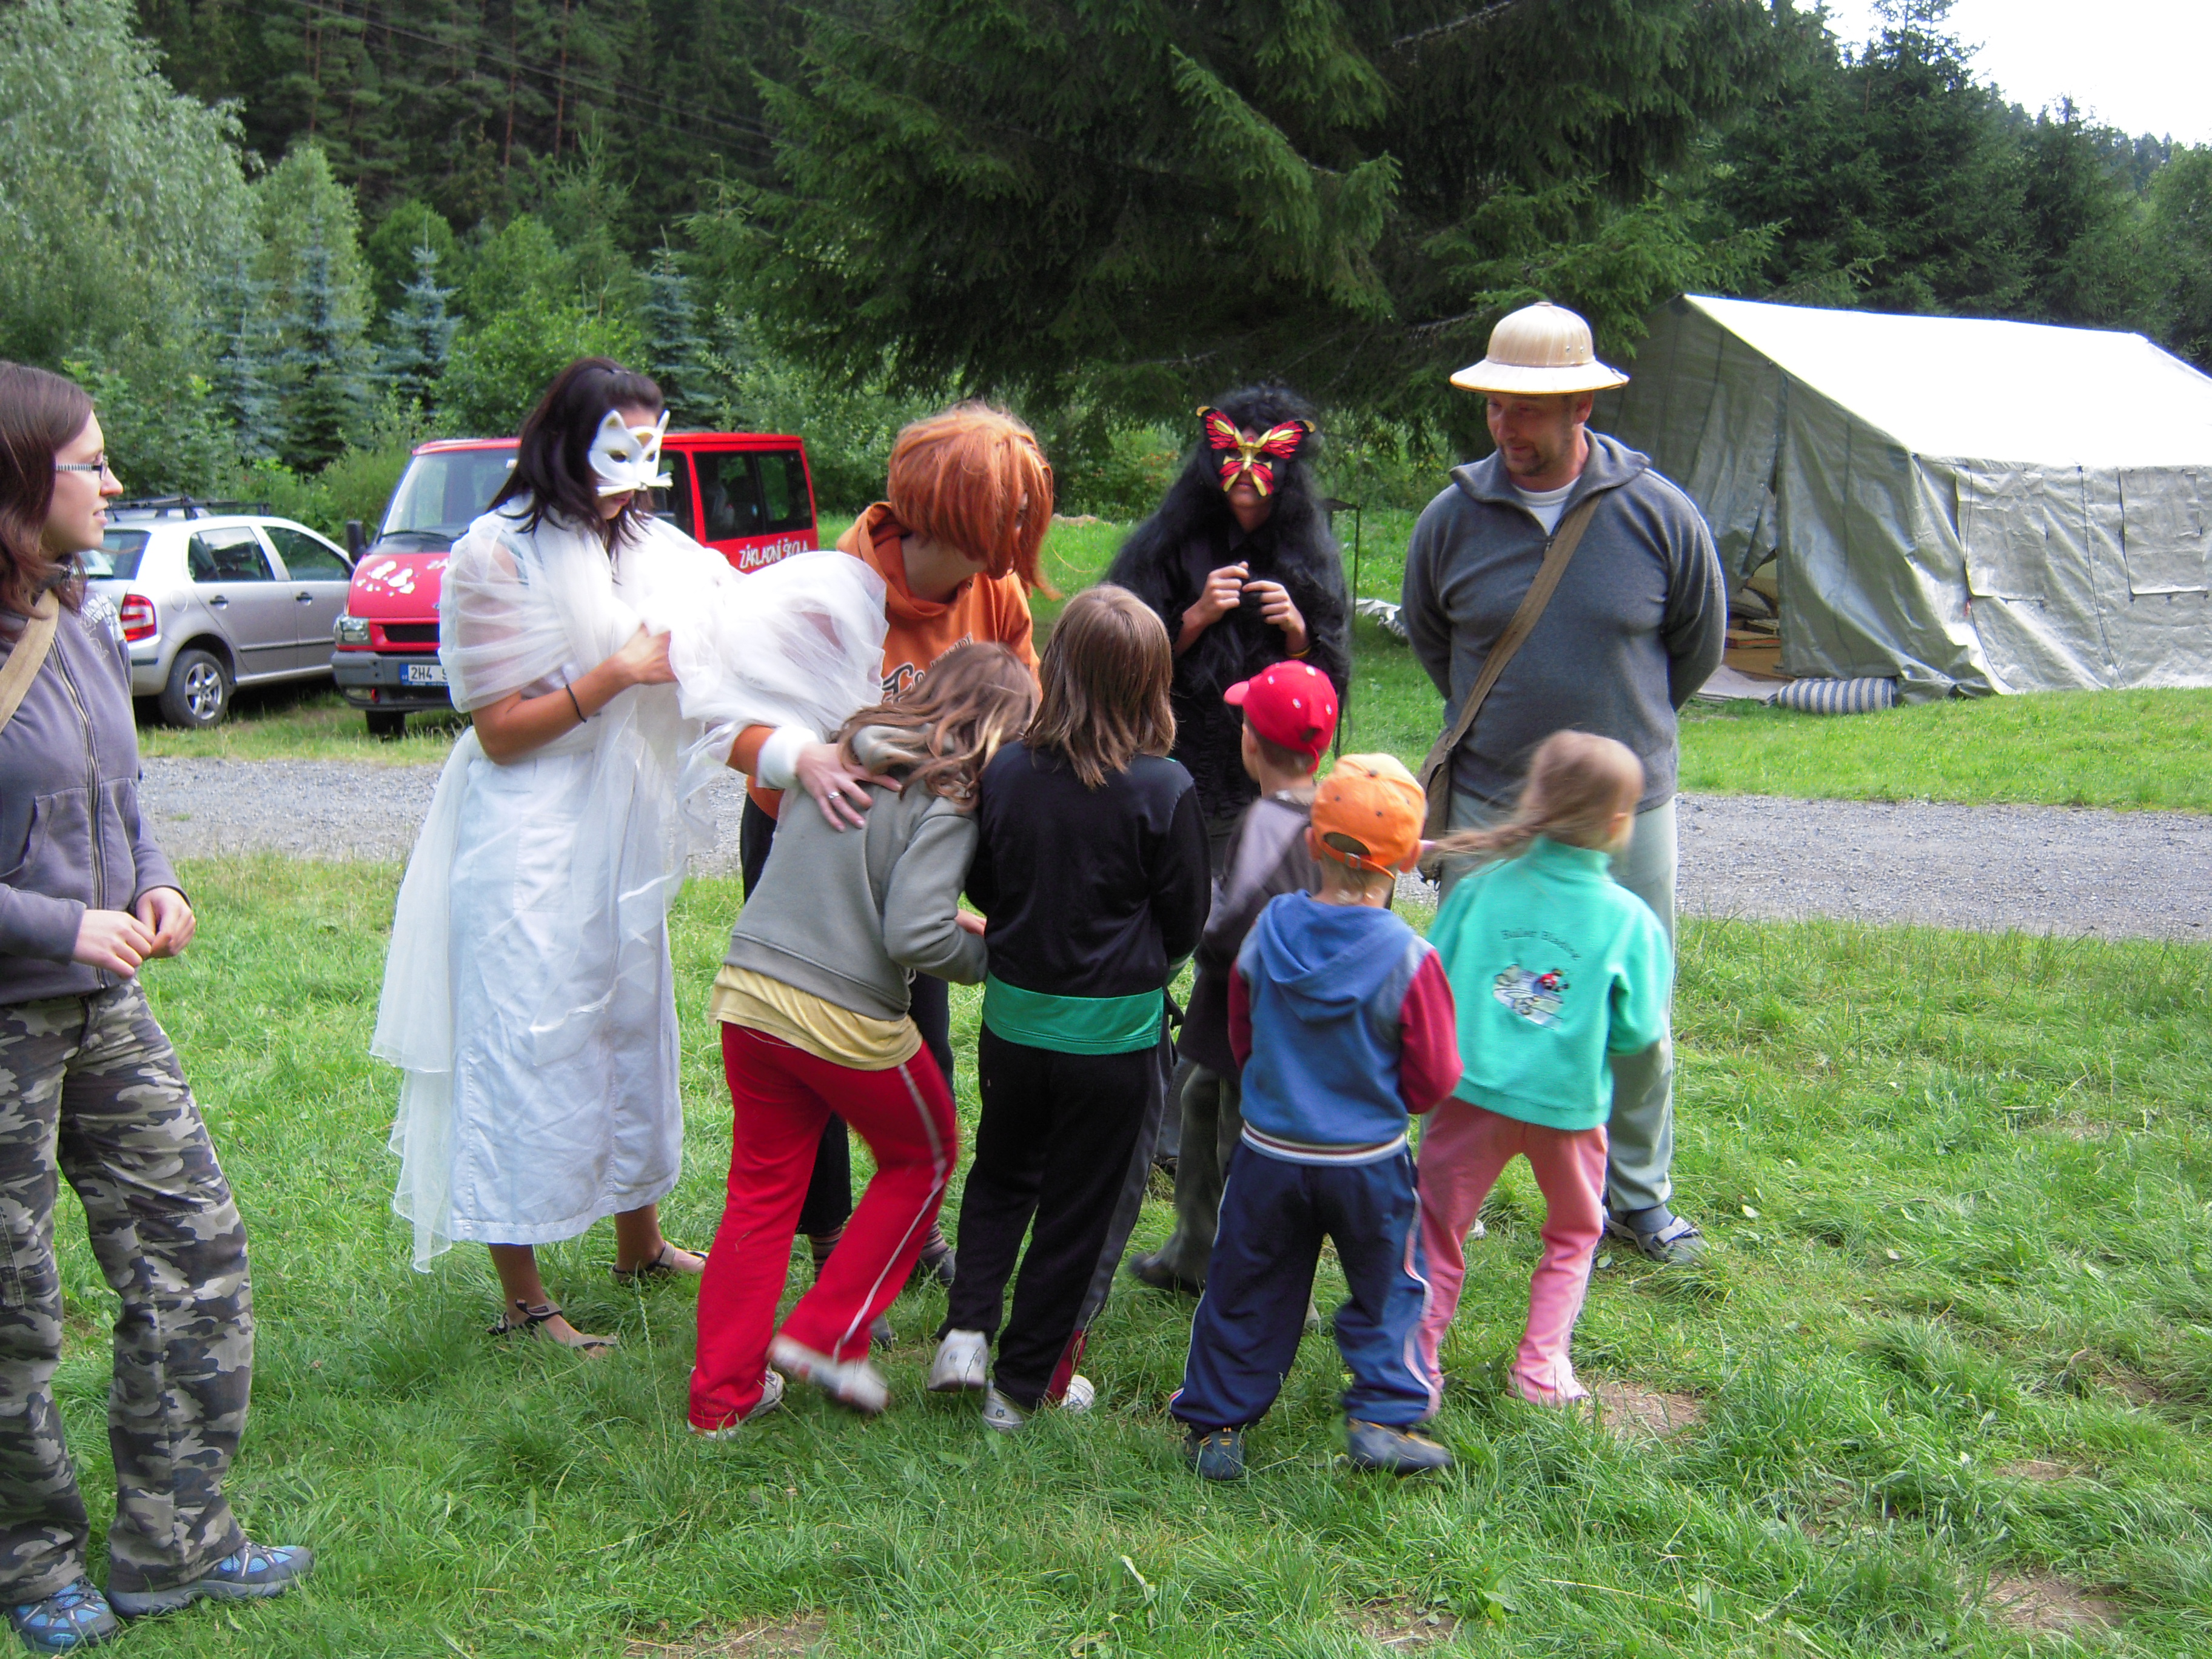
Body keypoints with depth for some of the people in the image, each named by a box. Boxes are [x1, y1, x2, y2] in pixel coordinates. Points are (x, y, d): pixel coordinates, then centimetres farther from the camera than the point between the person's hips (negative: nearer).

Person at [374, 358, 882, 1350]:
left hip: (624, 837, 8)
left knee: (632, 1027, 18)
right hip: (528, 847, -8)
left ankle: (640, 1245, 36)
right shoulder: (500, 555, -12)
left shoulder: (650, 549, 9)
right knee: (527, 1051, -3)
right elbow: (499, 730, -14)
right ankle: (521, 1298, 8)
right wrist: (612, 677, -21)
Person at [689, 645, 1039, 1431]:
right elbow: (915, 936, -20)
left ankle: (722, 1394, 21)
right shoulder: (946, 800, -12)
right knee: (923, 1158, 20)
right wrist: (988, 955, -1)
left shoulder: (840, 756, 8)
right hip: (846, 1018, -6)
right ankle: (825, 1337, 18)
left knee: (763, 1188, 17)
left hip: (749, 991, 6)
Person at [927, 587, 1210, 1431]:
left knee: (1001, 1173, 26)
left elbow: (982, 890, 5)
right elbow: (1186, 923, -5)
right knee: (1081, 1209, 12)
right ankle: (1025, 1384, 22)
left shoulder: (1005, 770, -8)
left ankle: (967, 1328, 12)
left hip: (1013, 1016, 3)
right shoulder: (1165, 789, -17)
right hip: (1115, 1034, -3)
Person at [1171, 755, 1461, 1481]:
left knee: (1247, 1292, 15)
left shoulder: (1268, 931, -10)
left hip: (1269, 1153, 3)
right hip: (1369, 1163, -3)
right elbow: (1433, 1081, -12)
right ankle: (1384, 1415, 14)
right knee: (1388, 1288, 18)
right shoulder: (1409, 960, -20)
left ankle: (1215, 1426, 22)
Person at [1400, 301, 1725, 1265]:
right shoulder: (1453, 518, -5)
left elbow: (1699, 644, 9)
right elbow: (1427, 636, 14)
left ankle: (1636, 1196, 27)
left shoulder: (1658, 514, -7)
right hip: (1487, 807, 0)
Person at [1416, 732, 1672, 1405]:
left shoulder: (1480, 888, -6)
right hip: (1569, 1099, 0)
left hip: (1472, 1090, 0)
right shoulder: (1630, 920, -9)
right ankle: (1541, 1365, 25)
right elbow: (1638, 1032, -6)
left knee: (1439, 1227, 15)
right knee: (1573, 1234, 24)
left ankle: (1417, 1363, 18)